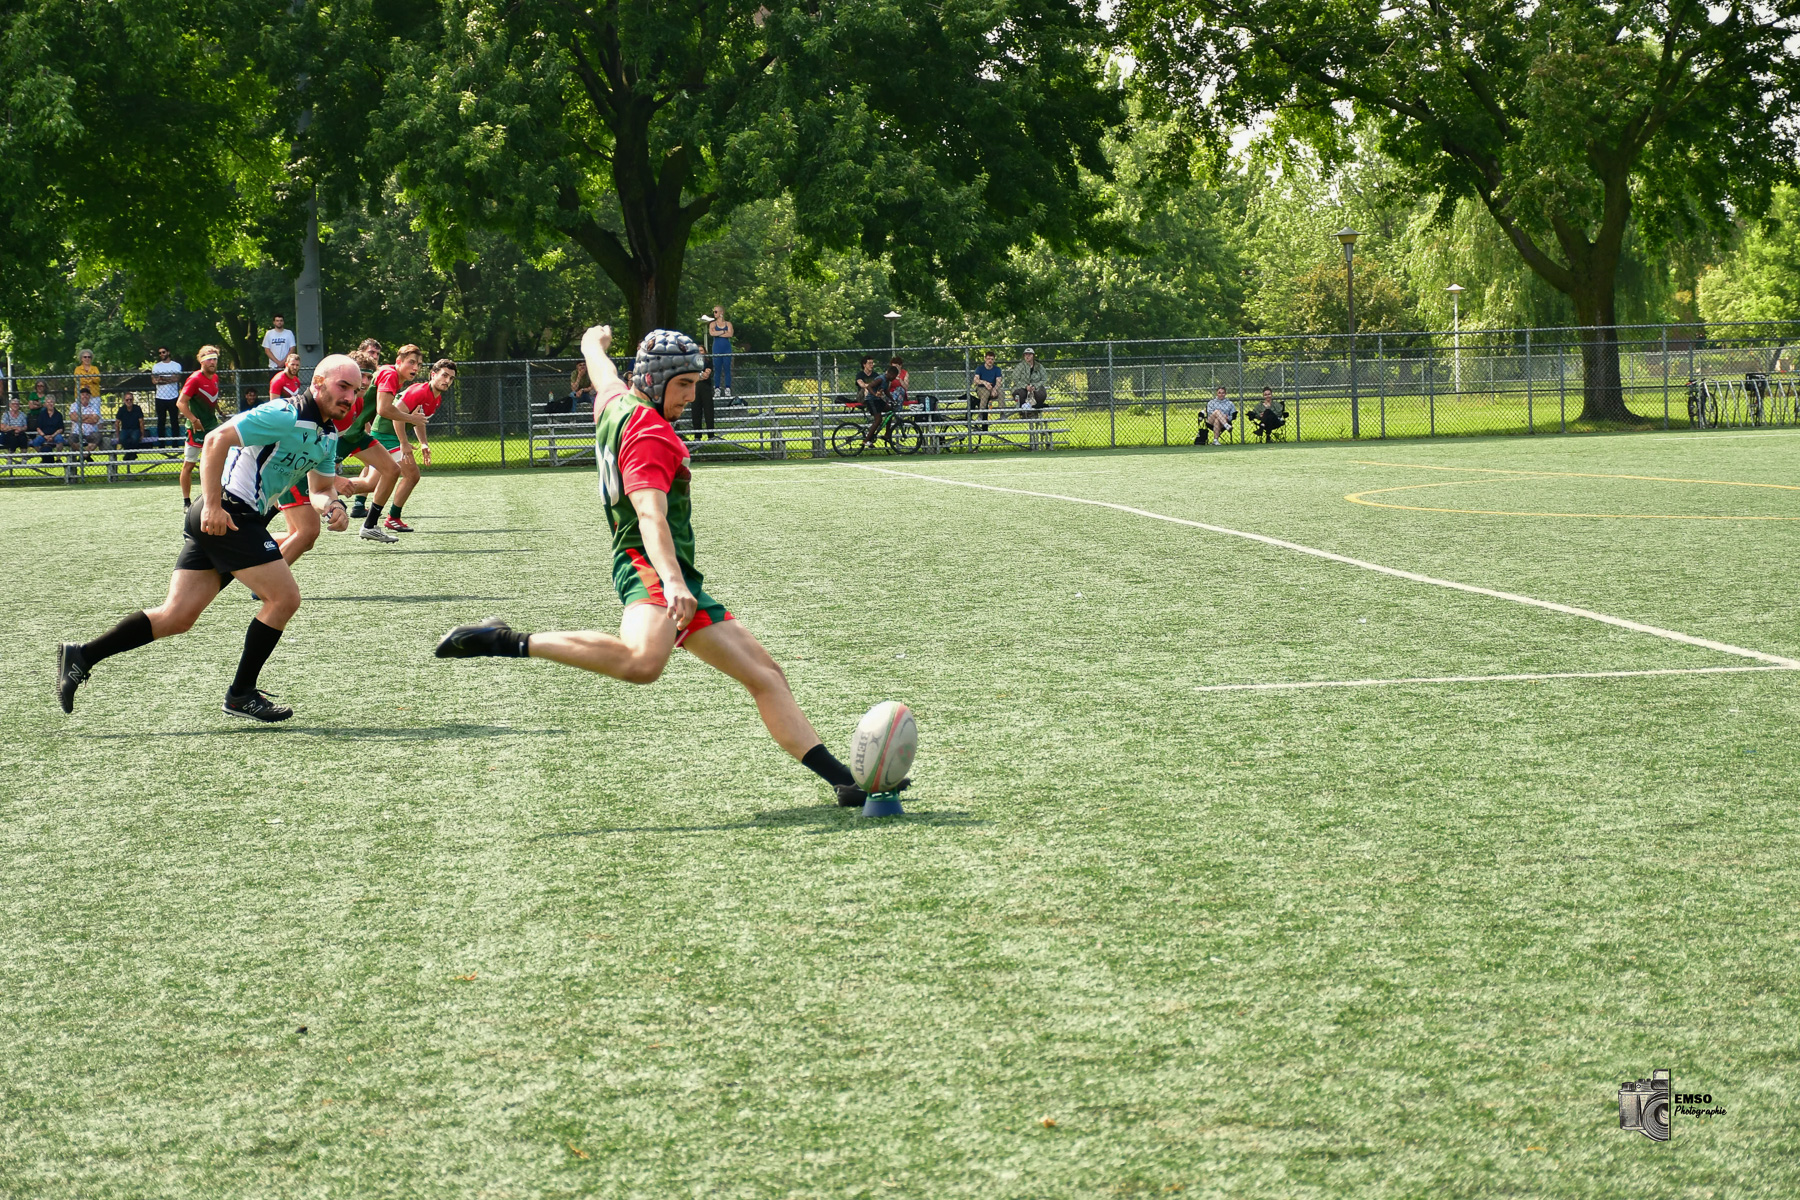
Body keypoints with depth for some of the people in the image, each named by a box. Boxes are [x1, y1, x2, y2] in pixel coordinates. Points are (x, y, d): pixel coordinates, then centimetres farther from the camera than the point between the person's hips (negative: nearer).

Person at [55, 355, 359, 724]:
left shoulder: (328, 435, 15)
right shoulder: (287, 416, -16)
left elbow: (320, 488, 23)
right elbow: (217, 439, -21)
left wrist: (332, 505, -2)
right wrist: (212, 504, -24)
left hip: (218, 520, 10)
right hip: (230, 516, -10)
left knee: (177, 616, 5)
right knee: (284, 598, -7)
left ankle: (81, 656, 5)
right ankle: (241, 694, 4)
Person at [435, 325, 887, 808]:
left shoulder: (617, 403, 16)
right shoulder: (650, 433, -11)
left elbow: (602, 369, 42)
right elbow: (650, 516, -27)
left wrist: (595, 342, 65)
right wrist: (671, 582, -41)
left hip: (677, 577, 11)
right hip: (648, 567, -11)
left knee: (764, 674, 8)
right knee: (643, 661, -41)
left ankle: (844, 780, 6)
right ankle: (508, 642, -26)